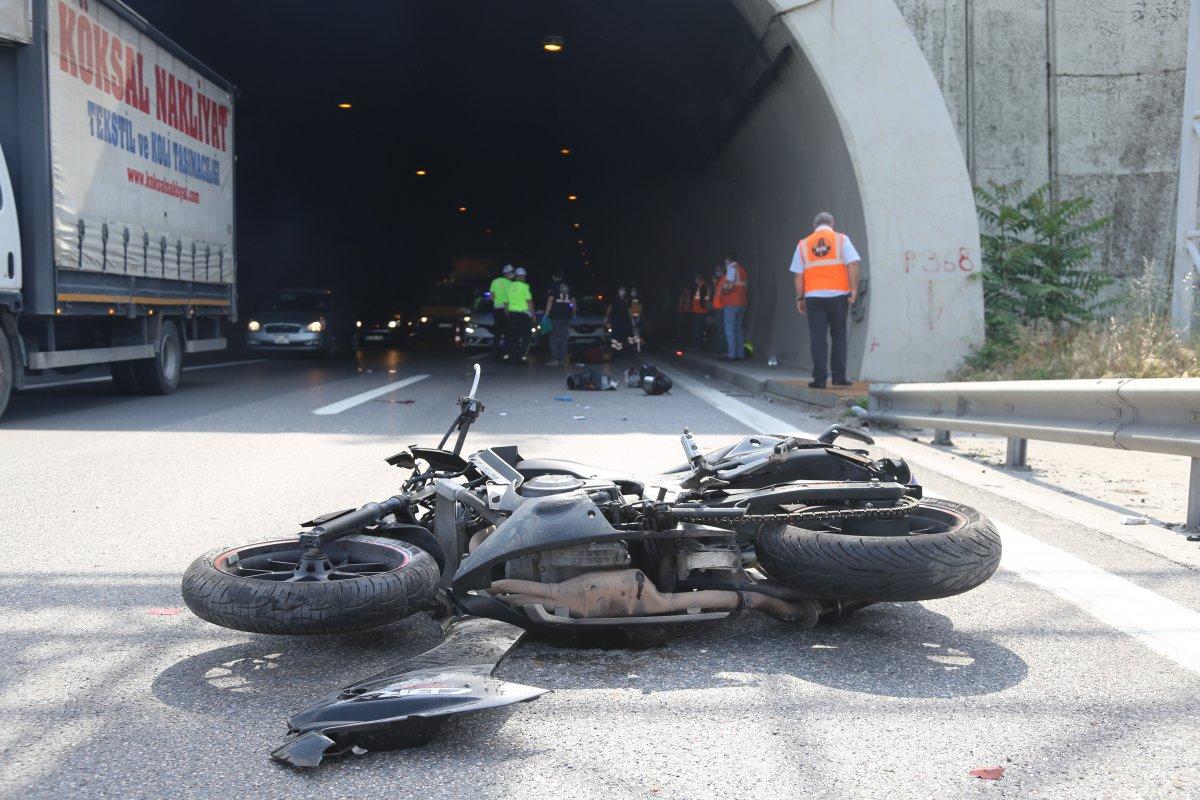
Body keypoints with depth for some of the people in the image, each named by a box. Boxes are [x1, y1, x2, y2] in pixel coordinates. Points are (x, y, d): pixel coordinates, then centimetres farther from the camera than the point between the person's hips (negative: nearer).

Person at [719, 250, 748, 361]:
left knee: (730, 329, -8)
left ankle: (731, 354, -12)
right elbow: (746, 286, 18)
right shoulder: (742, 269, 16)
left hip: (731, 304, -8)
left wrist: (723, 290, -1)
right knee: (738, 329, 10)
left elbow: (729, 286, -19)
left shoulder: (732, 269, -9)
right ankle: (740, 354, 9)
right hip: (741, 303, 8)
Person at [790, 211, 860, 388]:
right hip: (838, 294, 0)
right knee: (839, 335, 9)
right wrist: (854, 290, -5)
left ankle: (820, 379, 0)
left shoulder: (803, 244, 9)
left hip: (813, 296, 1)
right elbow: (852, 264, -6)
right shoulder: (841, 239, 5)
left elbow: (798, 274, 5)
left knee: (818, 337, 2)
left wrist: (800, 298, 10)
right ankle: (839, 376, 7)